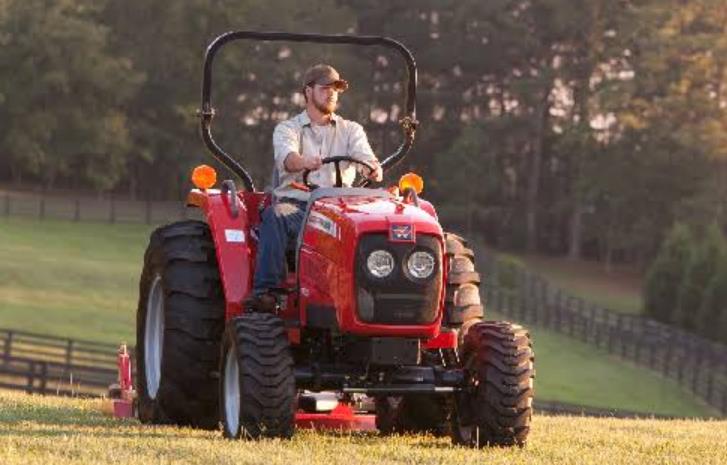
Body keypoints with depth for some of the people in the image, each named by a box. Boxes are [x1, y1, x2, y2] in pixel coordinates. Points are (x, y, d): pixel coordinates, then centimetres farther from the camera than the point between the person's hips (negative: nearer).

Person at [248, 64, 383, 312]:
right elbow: (286, 156, -10)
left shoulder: (351, 130, 21)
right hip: (295, 205, -1)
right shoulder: (287, 129, 13)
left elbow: (364, 155, 0)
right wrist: (304, 163, -35)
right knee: (274, 216, -36)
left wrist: (372, 168, -26)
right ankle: (265, 290, -41)